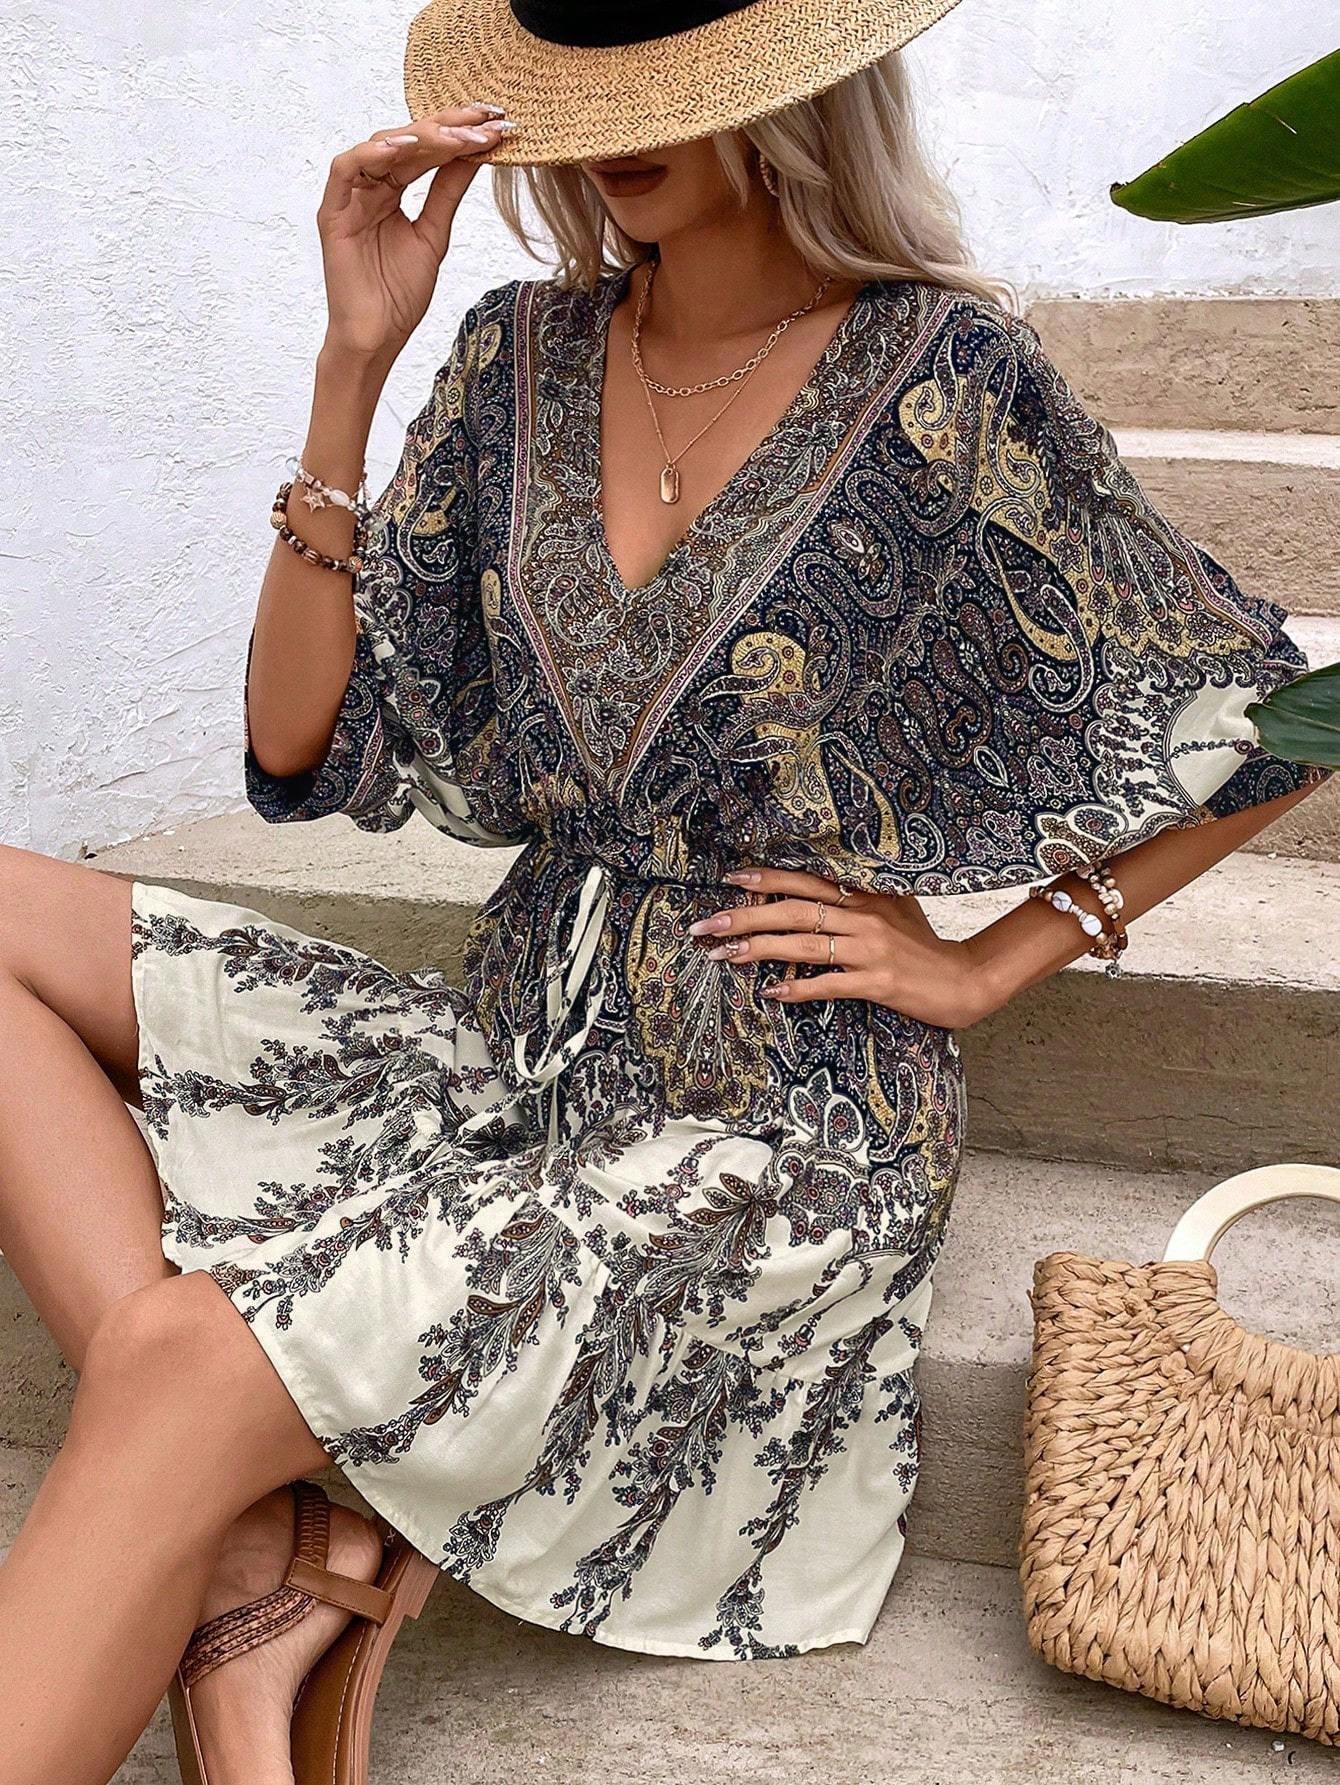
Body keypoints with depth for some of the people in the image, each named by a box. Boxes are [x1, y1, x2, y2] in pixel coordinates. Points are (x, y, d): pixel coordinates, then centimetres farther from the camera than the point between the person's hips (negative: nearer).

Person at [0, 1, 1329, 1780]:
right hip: (515, 1043, 7)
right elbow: (307, 751, 1)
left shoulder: (945, 380, -10)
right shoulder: (524, 354, 4)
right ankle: (253, 1562, -14)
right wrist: (354, 366, -7)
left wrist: (986, 963, -5)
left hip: (779, 1121, -6)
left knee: (184, 1356, -25)